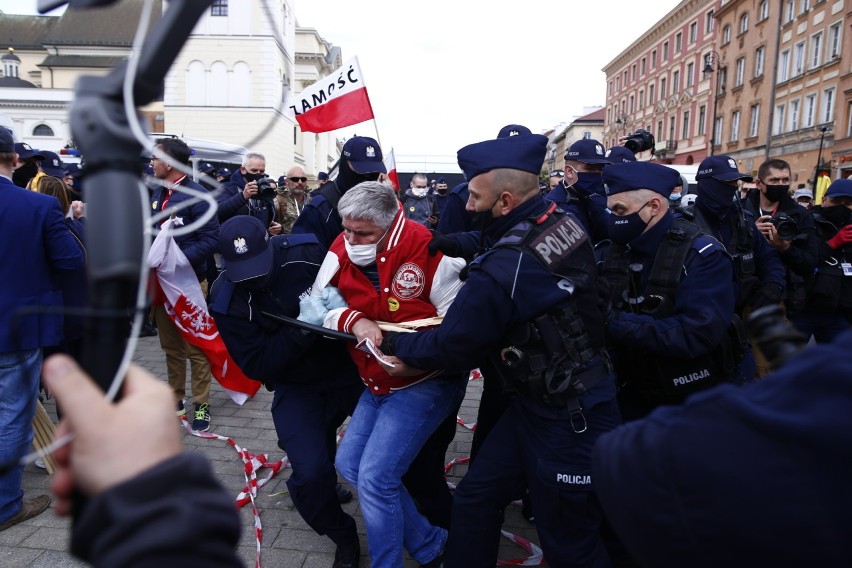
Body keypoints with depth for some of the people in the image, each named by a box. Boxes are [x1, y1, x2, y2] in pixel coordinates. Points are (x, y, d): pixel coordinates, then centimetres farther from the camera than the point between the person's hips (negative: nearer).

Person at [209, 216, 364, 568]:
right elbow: (257, 365, -18)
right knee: (310, 475, -17)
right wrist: (303, 330, -32)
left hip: (353, 366, 2)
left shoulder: (308, 252, -17)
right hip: (298, 389, -1)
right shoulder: (226, 301, -16)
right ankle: (344, 538, 15)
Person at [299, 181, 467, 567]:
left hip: (426, 381, -8)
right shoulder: (343, 248, -6)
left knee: (375, 478, -12)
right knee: (349, 464, 11)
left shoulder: (426, 250, -23)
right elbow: (317, 304, -4)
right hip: (377, 383, 8)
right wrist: (353, 320, -22)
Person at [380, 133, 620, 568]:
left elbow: (452, 345, -15)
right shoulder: (564, 221, -4)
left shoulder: (501, 271, -30)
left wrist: (395, 344, 3)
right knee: (475, 499, 18)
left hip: (567, 420, -9)